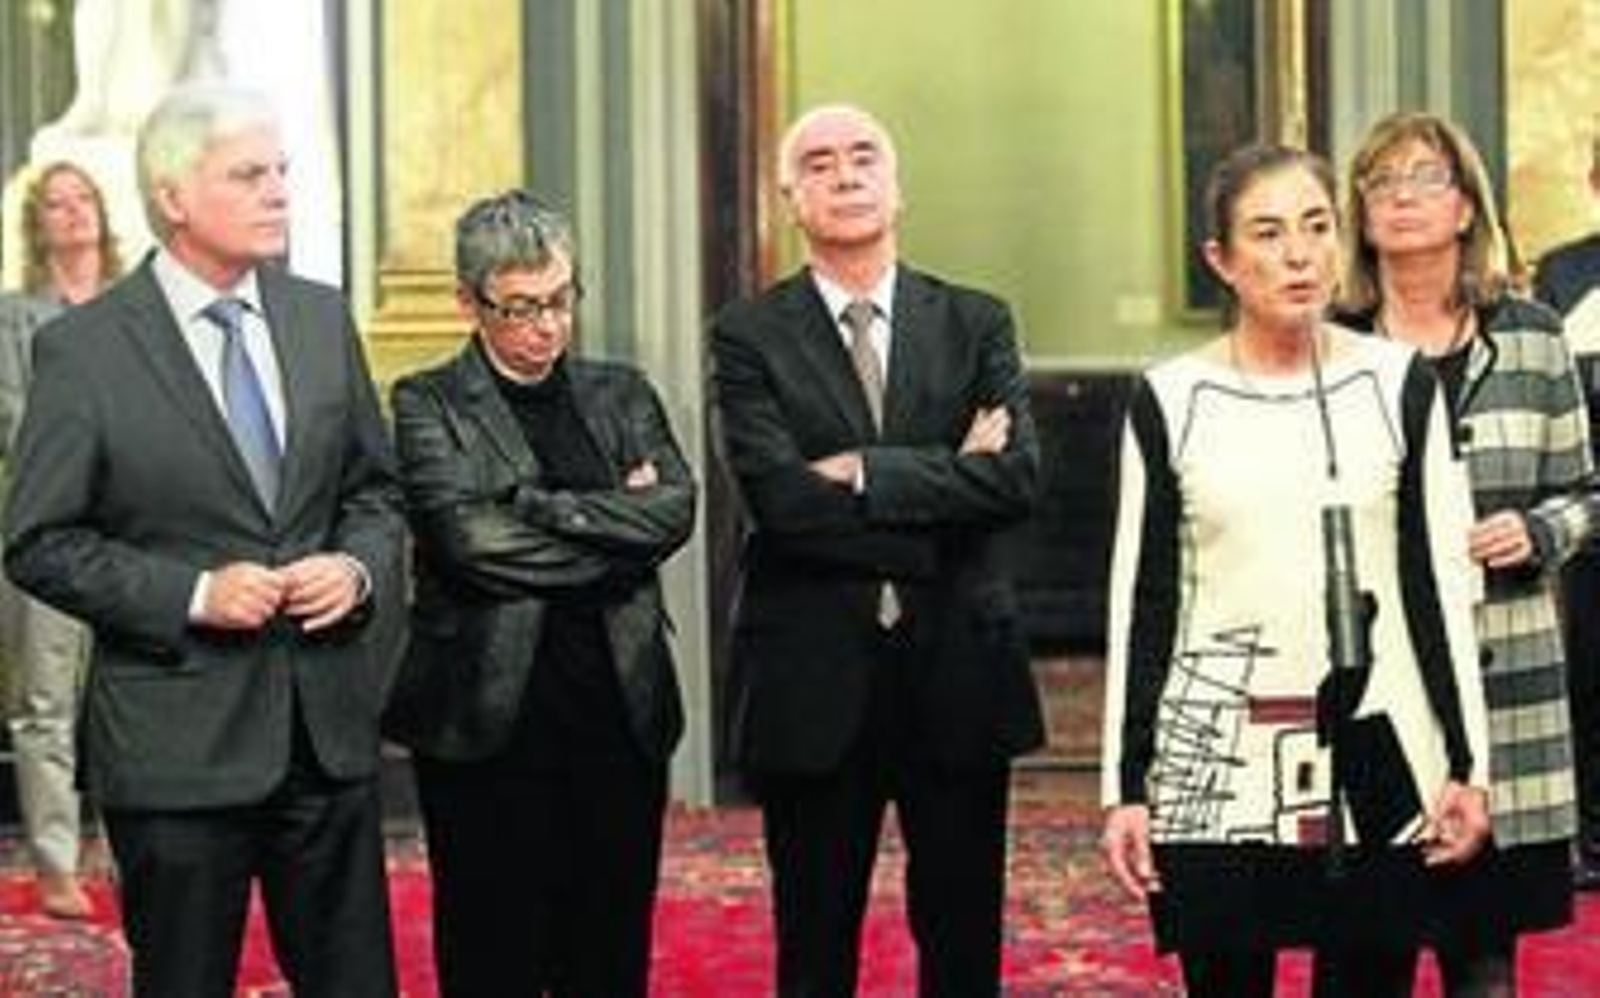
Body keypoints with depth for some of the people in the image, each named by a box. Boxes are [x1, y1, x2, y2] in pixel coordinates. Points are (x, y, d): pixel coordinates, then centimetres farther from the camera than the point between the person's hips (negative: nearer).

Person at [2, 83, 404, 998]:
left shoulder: (323, 317, 7)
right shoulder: (82, 350, -8)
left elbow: (376, 489, 15)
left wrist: (358, 567, -6)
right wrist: (192, 595, -17)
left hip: (328, 724, 5)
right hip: (179, 741, -4)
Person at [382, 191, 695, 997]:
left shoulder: (621, 394, 13)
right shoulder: (428, 405, -1)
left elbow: (674, 509, -3)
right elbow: (466, 538, -16)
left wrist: (539, 506, -11)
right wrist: (616, 523, -8)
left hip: (622, 718, 4)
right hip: (489, 727, -4)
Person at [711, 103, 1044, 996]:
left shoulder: (977, 325, 6)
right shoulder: (750, 337, 0)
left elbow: (1017, 477, -9)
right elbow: (780, 497, -14)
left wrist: (866, 474, -14)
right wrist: (946, 480, -11)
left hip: (958, 676, 2)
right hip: (814, 681, -1)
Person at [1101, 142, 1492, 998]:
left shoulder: (1398, 383, 4)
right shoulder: (1169, 400, 1)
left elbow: (1438, 582, 6)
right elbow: (1141, 602, 3)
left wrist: (1467, 764, 2)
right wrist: (1124, 788, 0)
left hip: (1378, 759, 1)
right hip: (1215, 765, -1)